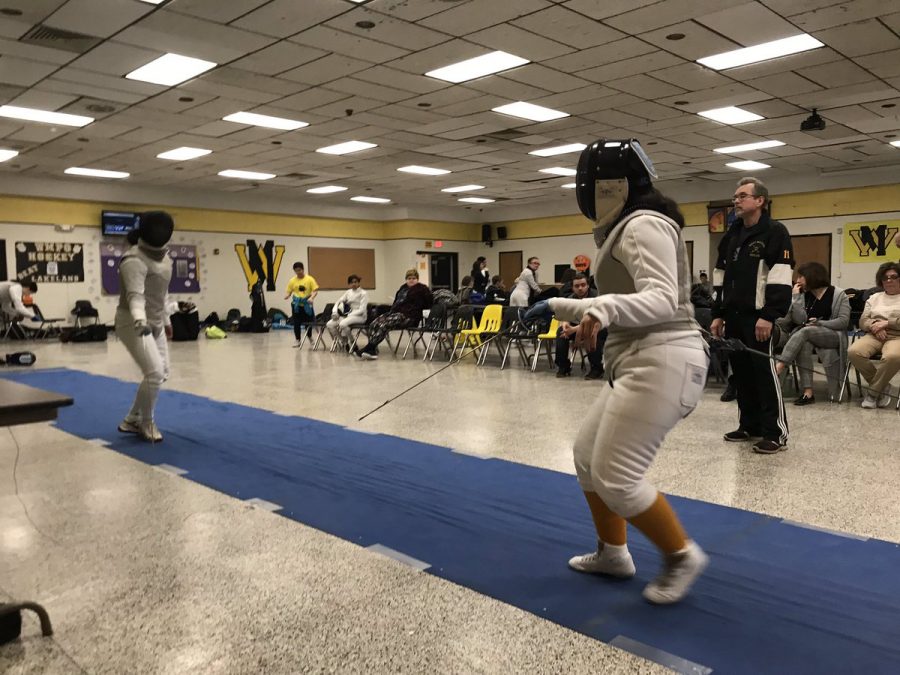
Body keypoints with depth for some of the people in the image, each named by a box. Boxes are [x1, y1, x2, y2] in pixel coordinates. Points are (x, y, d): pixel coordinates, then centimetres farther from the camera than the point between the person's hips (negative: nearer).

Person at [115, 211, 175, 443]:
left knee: (161, 373, 13)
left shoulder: (163, 256, 7)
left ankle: (132, 420, 26)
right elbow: (135, 296, -34)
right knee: (155, 374, -15)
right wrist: (139, 320, -51)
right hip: (134, 324, -9)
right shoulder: (135, 259, -22)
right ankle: (146, 423, 7)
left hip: (154, 324, 9)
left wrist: (166, 319, 25)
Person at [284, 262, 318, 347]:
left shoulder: (309, 279, -4)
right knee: (297, 323, 2)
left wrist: (311, 298, -24)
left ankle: (310, 338, 32)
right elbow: (289, 292, 4)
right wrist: (286, 296, -19)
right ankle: (297, 340, 13)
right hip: (296, 305, 1)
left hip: (307, 304, -1)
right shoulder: (292, 280, 2)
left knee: (308, 322, 9)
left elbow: (315, 290, -7)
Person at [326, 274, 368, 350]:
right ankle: (342, 342, 1)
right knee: (329, 324, -16)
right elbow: (338, 302, 14)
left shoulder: (363, 293, -5)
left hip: (360, 316, -6)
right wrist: (335, 312, -6)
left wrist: (349, 315, -20)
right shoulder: (348, 292, 12)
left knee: (343, 324, -36)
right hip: (348, 315, 6)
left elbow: (362, 310, -13)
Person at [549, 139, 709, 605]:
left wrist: (603, 309, -42)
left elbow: (661, 301, -25)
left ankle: (681, 557, 12)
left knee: (614, 478, -8)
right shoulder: (626, 230, 19)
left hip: (660, 365, -11)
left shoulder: (644, 225, -12)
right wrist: (559, 306, 27)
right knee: (588, 456, 17)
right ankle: (613, 552, 30)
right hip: (644, 365, 11)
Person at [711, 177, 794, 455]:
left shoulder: (775, 232, -6)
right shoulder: (731, 236, 17)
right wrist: (718, 314, 14)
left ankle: (775, 433, 0)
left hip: (758, 317, -7)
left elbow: (780, 278, -14)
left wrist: (768, 316, -20)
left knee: (764, 371, -6)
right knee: (741, 372, 11)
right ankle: (750, 425, 21)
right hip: (733, 316, 7)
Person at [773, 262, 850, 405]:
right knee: (804, 344, -35)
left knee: (804, 332, -34)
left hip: (834, 336, -3)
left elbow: (844, 321, -8)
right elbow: (799, 320, -4)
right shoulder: (804, 295, 11)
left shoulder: (838, 294, 1)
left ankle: (777, 369, -45)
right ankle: (807, 392, -40)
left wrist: (820, 323, -17)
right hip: (808, 335, 3)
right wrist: (796, 297, -7)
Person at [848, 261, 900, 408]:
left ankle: (873, 391, -18)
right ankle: (882, 386, -11)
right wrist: (874, 325, -9)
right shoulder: (874, 298, 25)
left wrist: (886, 323, -12)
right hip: (874, 336, 4)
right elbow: (863, 321, 13)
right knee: (854, 352, -31)